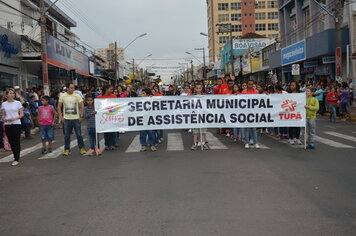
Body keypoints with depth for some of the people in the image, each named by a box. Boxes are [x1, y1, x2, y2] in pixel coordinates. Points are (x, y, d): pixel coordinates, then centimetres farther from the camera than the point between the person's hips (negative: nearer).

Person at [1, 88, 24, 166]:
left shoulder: (18, 103, 0)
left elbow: (21, 114, 0)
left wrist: (15, 118, -17)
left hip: (16, 124, -3)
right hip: (7, 125, 3)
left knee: (16, 142, -5)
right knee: (11, 142, 6)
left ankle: (16, 159, -1)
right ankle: (16, 157, 20)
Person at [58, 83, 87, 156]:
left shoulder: (77, 96, -1)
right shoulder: (62, 96, 1)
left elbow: (82, 106, 1)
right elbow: (59, 107, 6)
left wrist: (81, 116, -5)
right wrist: (61, 116, -2)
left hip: (76, 118, -1)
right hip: (66, 119, 1)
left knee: (79, 134, 2)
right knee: (66, 135, 7)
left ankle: (82, 148, 12)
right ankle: (67, 149, 18)